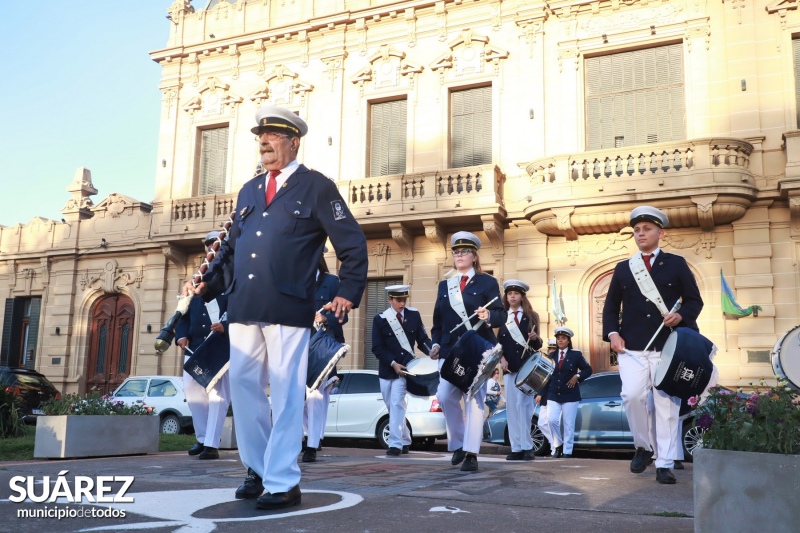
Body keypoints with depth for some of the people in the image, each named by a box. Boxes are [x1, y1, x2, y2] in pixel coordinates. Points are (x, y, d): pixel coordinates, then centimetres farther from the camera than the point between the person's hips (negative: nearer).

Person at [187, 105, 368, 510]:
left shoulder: (316, 187, 3)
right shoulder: (248, 191, 20)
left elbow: (353, 245, 1)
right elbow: (231, 247, 24)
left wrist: (348, 293, -7)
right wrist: (209, 284, 10)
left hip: (288, 308, -6)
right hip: (243, 308, 6)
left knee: (285, 394, -3)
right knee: (243, 386, 9)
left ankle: (283, 482, 6)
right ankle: (258, 468, 26)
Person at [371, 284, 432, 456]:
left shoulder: (414, 315, 0)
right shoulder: (380, 319, -5)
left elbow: (423, 340, 3)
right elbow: (377, 348, -7)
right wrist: (393, 363, -18)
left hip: (405, 368, -2)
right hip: (387, 370, 2)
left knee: (397, 404, -13)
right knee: (393, 407, 12)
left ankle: (396, 444, -11)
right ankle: (405, 441, 28)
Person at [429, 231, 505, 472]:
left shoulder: (487, 282, 5)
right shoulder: (444, 285, 18)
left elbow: (501, 315, -3)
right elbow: (438, 320, 17)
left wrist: (489, 316, -25)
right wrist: (436, 343, 2)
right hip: (449, 350, 4)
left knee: (474, 400, -6)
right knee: (445, 397, -6)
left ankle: (471, 454, -4)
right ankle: (457, 443, 16)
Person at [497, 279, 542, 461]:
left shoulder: (531, 316, 8)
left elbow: (537, 346, 7)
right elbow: (497, 343, 7)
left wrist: (535, 339, -15)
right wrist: (501, 358, -10)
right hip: (509, 367, 2)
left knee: (523, 404, -11)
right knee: (511, 407, 1)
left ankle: (527, 447, -7)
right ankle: (516, 448, 4)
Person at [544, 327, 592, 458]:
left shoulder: (576, 355, 2)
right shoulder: (552, 356, 10)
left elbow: (588, 370, 5)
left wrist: (577, 376, -12)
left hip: (570, 395, -2)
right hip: (553, 395, 2)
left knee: (568, 425, 0)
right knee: (551, 420, -12)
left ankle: (567, 452, 8)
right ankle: (558, 444, 10)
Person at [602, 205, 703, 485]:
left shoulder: (676, 264, 10)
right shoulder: (623, 268, 15)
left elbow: (694, 300, 9)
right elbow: (611, 306, 16)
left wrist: (681, 316, -12)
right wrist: (612, 332, 0)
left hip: (667, 346, -1)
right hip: (632, 347, 1)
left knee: (666, 404, -2)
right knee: (632, 396, -14)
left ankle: (664, 465, 6)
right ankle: (643, 446, 10)